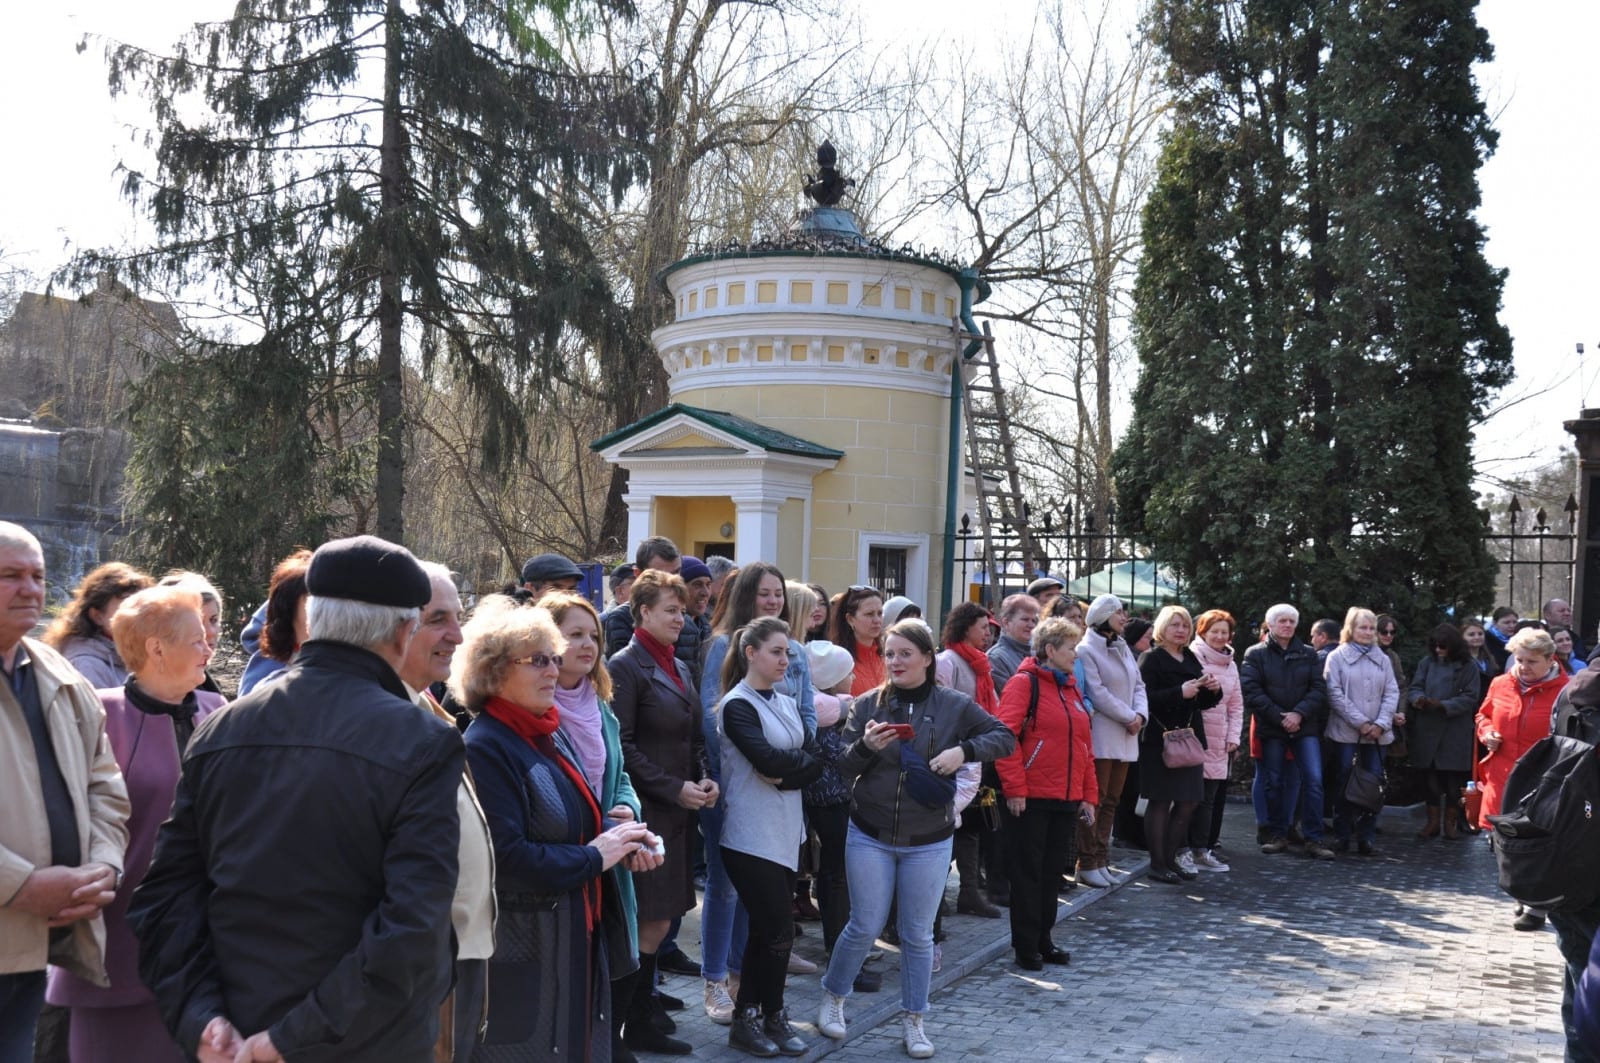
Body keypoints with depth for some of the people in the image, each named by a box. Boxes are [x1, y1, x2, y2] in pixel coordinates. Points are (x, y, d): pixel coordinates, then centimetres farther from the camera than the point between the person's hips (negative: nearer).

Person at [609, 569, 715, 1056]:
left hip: (678, 812, 8)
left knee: (657, 916, 12)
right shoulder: (625, 667, -10)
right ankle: (637, 1025, 10)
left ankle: (643, 1005, 25)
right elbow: (622, 746, -15)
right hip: (646, 811, -8)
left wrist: (705, 778, 1)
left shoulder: (678, 668, 14)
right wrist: (674, 789, -16)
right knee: (653, 920, -2)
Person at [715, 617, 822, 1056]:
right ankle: (771, 1016, 12)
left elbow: (814, 758, 2)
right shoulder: (737, 706, -10)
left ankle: (751, 1017, 21)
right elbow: (768, 760, -23)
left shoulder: (787, 703, 12)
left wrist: (787, 773, -15)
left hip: (784, 830, 7)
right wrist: (808, 761, -7)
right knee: (778, 931, -4)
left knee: (766, 929, 11)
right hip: (751, 834, -7)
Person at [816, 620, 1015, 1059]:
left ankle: (912, 1022, 24)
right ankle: (832, 999, 29)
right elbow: (843, 768, -5)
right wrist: (866, 747, -26)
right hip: (869, 836, 0)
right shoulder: (868, 704, -5)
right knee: (864, 927, 5)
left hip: (928, 843, 1)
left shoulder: (954, 705, -5)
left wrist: (964, 750, -18)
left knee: (918, 936, 8)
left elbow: (1005, 737, -1)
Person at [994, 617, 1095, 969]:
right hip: (1031, 799, -7)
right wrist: (1014, 788, -18)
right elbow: (1006, 735, -16)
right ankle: (1026, 947, 11)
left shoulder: (1070, 688, 15)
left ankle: (1043, 940, 26)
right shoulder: (1025, 682, -8)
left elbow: (1084, 745, 17)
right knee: (1028, 873, 2)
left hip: (1066, 800, 7)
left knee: (1052, 873, 14)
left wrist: (1088, 796, 13)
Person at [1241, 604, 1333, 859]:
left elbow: (1319, 689, 3)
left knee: (1313, 780, -7)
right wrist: (1280, 717, -13)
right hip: (1271, 729, -1)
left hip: (1305, 727, 1)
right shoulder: (1256, 654, 2)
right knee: (1273, 783, 4)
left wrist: (1299, 714, -13)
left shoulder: (1308, 654, 10)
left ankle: (1313, 839, -2)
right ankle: (1277, 835, 17)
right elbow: (1251, 692, -7)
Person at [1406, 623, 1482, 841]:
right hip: (1428, 729, 2)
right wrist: (1417, 698, -19)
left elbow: (1470, 698, -8)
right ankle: (1433, 821, 15)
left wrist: (1443, 705, -19)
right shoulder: (1427, 662, 7)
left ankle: (1451, 821, 16)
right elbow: (1414, 687, 4)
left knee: (1453, 777, 4)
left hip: (1455, 731, -2)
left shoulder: (1468, 667, -3)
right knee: (1431, 777, 7)